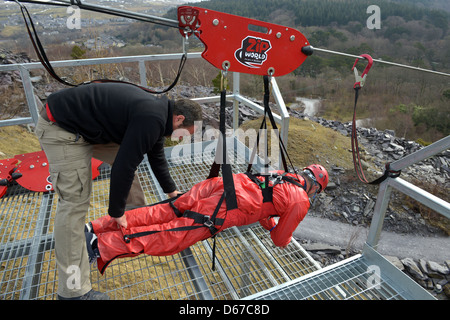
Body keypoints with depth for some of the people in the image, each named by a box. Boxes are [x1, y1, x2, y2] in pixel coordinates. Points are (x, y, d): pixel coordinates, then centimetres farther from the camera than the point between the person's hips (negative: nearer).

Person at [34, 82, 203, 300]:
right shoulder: (151, 119, -25)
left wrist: (172, 191, 28)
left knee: (127, 157, 15)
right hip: (61, 129, -10)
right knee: (75, 202, -10)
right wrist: (116, 211, -9)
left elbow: (156, 157, 19)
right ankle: (73, 290, 0)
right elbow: (123, 168, -24)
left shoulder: (158, 111, 6)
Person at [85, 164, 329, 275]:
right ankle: (101, 245, -16)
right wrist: (282, 234, 35)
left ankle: (95, 228, 0)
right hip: (229, 207, -7)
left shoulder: (285, 175, 33)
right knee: (171, 235, -10)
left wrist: (270, 224, 49)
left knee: (163, 213, 2)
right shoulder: (301, 202, 10)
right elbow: (280, 239, 14)